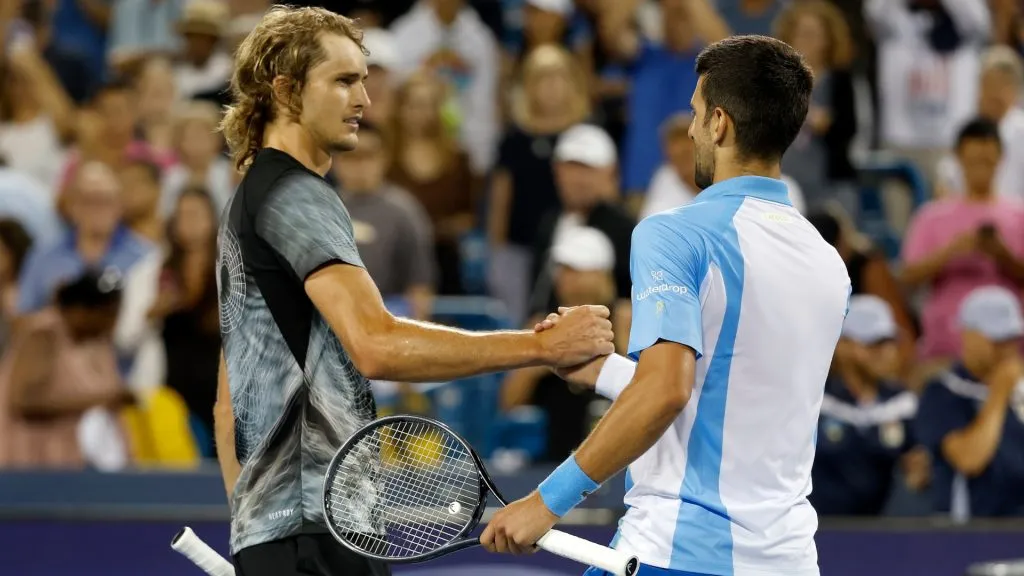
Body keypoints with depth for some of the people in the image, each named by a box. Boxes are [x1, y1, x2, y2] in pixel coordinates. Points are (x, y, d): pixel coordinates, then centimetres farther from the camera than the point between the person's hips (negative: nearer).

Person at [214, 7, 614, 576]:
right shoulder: (294, 194, -11)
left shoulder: (248, 202, 22)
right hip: (314, 529, -11)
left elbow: (228, 403, 24)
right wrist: (542, 345, -24)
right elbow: (376, 346, -25)